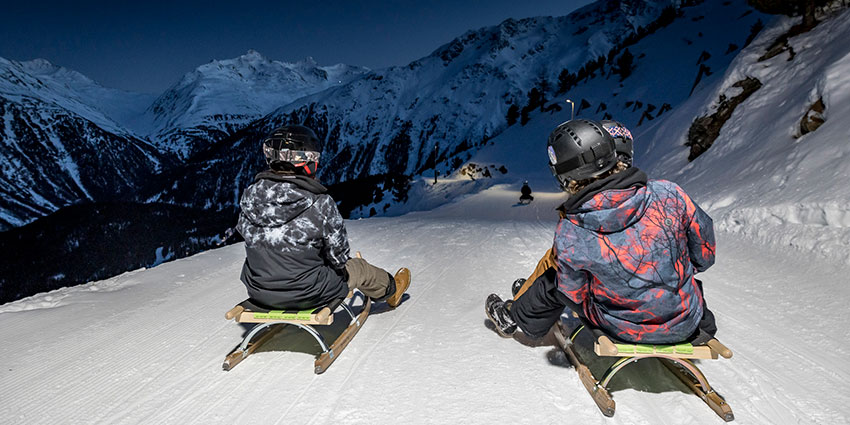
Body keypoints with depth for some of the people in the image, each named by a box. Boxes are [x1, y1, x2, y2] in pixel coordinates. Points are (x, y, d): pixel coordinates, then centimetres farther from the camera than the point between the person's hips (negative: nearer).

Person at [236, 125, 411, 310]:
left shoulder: (250, 194, -9)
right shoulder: (320, 203, -23)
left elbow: (245, 234, 5)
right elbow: (338, 255, -14)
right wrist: (341, 267, 10)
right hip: (306, 295, -5)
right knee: (358, 267, 21)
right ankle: (390, 289, 49)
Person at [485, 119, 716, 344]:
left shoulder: (569, 237, -26)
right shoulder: (668, 193, -20)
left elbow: (575, 296, -9)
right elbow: (704, 251, -3)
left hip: (629, 330, -3)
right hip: (686, 326, 3)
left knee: (554, 262, 16)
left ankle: (515, 317, 40)